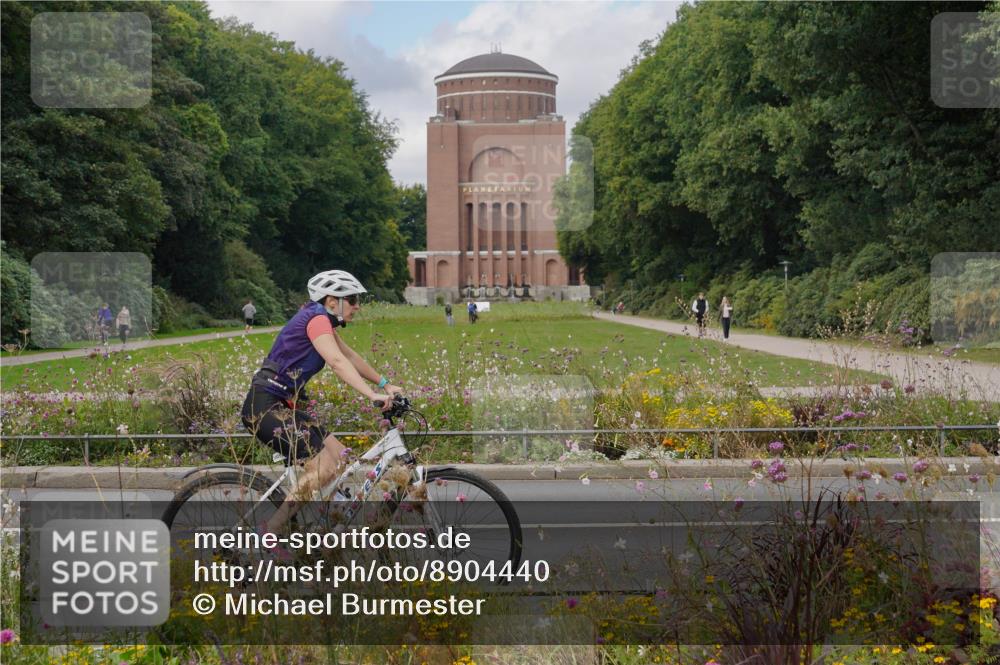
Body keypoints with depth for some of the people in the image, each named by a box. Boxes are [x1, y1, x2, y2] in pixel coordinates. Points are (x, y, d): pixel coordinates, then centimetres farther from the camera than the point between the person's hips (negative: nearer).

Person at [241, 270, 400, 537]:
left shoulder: (321, 320, 16)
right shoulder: (317, 319, -14)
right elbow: (337, 361, -29)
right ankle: (269, 535, -14)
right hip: (265, 405, -10)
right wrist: (372, 394, -38)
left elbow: (351, 357, 24)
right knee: (324, 467, -17)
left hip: (284, 405, 10)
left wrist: (385, 384, 20)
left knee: (340, 458, 5)